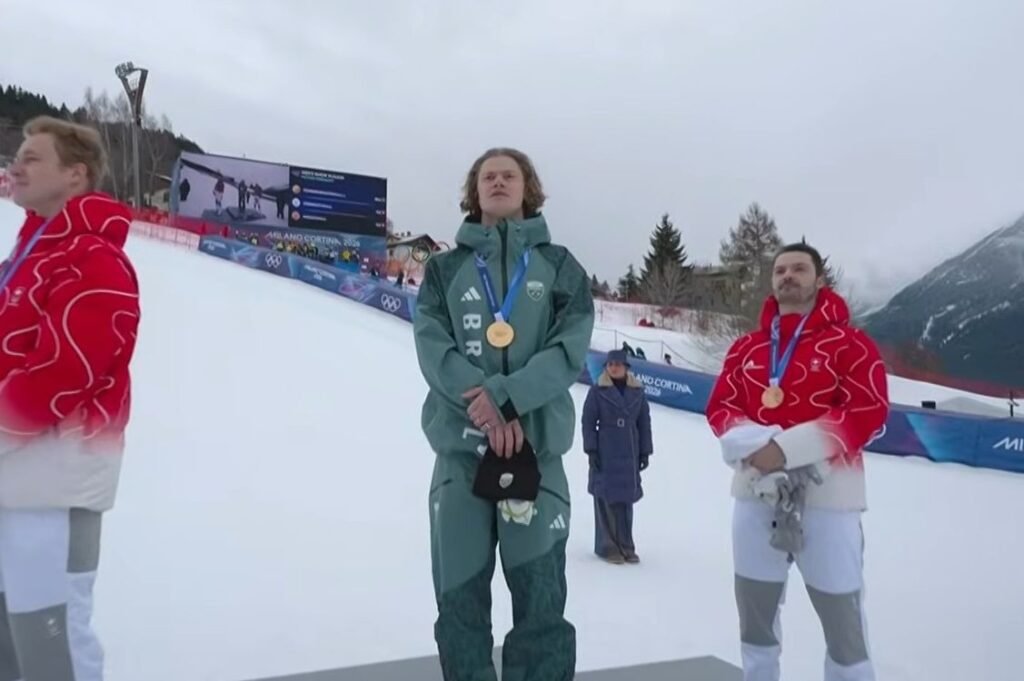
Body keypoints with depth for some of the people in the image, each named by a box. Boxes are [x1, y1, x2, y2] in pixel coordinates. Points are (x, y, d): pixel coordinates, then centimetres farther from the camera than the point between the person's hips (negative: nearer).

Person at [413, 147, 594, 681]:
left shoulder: (559, 265, 10)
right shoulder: (445, 268, 12)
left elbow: (570, 348, -3)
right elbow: (432, 347, -1)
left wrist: (505, 396, -17)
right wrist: (484, 403, -18)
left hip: (537, 446, -1)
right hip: (461, 446, 1)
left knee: (541, 604, 0)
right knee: (459, 600, 5)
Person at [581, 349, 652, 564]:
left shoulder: (637, 391, 6)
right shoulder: (597, 391, -3)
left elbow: (644, 423, 10)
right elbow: (588, 421, -2)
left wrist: (645, 452, 7)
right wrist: (591, 450, -8)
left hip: (629, 454, 3)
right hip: (605, 453, -3)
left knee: (626, 497, 4)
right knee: (606, 498, -2)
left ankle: (625, 545, 14)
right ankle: (607, 547, 7)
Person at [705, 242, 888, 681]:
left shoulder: (849, 343, -4)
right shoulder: (745, 348, 10)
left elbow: (868, 413, -13)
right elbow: (720, 407, 7)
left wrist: (789, 448, -20)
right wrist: (754, 444, -14)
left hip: (827, 496, -4)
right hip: (756, 494, 5)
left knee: (842, 616, 4)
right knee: (754, 609, 17)